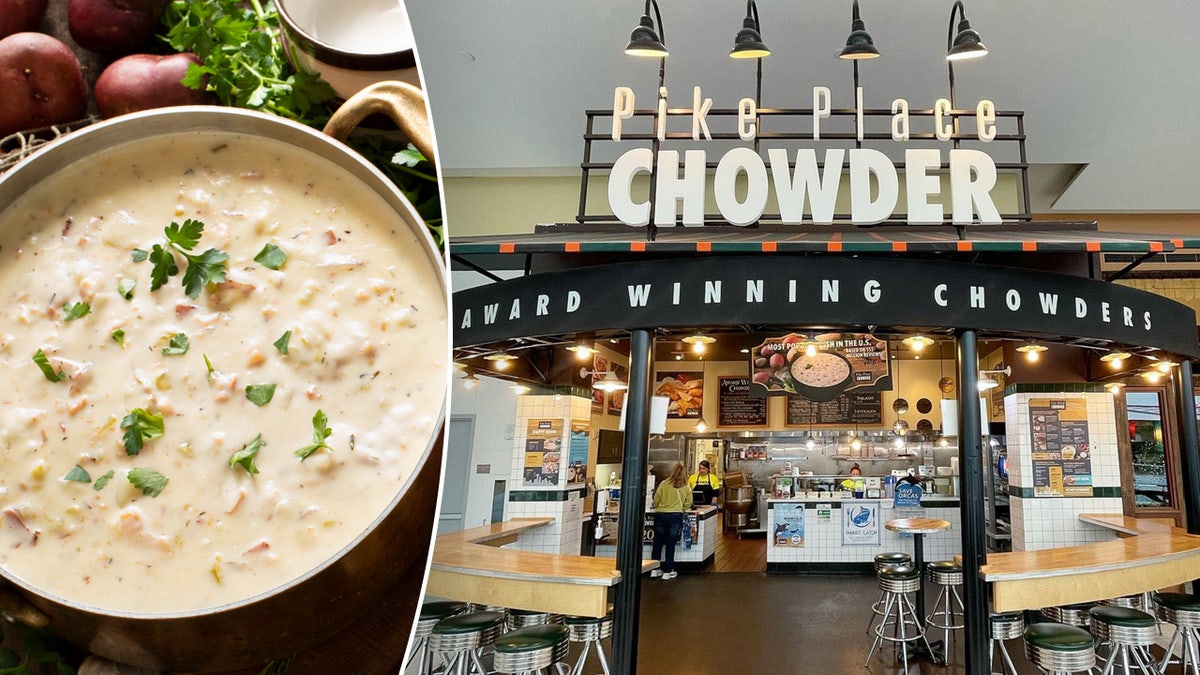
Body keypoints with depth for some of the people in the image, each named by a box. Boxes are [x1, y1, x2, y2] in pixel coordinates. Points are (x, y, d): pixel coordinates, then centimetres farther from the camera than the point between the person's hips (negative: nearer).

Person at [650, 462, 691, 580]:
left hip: (660, 515, 1)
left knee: (658, 543, 12)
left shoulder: (664, 484, -3)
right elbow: (688, 504, 7)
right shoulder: (686, 488, 0)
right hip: (676, 516, 0)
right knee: (670, 545, 6)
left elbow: (656, 500, 0)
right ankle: (667, 571, 10)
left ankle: (654, 569, 17)